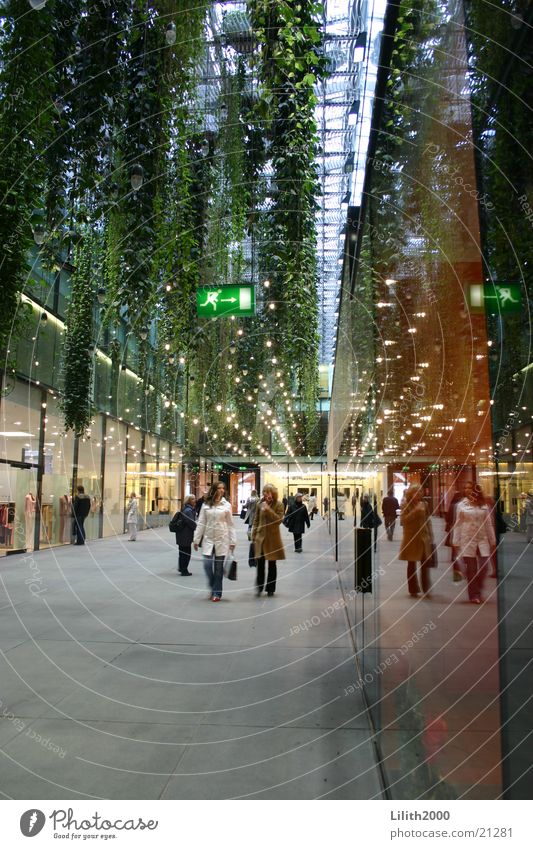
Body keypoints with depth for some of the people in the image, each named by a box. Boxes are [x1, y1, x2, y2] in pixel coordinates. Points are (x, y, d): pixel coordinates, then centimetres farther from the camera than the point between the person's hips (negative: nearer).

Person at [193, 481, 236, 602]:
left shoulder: (226, 505, 2)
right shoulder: (205, 505, 4)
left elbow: (230, 525, 3)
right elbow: (201, 523, 5)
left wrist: (232, 541, 0)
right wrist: (196, 540, 3)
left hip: (222, 539, -1)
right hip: (208, 539, 1)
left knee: (219, 567, 2)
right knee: (207, 564, -7)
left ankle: (217, 592, 13)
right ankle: (213, 587, 18)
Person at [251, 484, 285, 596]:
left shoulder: (278, 505, -3)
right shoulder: (260, 504, 5)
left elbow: (279, 520, -14)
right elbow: (256, 521, 11)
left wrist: (268, 510, -22)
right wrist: (254, 536, 8)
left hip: (273, 538, -2)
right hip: (260, 537, 2)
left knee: (272, 564, 7)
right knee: (260, 563, -4)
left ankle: (270, 588, 17)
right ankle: (259, 587, 9)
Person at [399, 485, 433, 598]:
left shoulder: (423, 505, 9)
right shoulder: (406, 505, -3)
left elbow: (427, 520, 13)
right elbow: (403, 520, -14)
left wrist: (430, 535, 8)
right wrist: (415, 511, -20)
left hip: (424, 538, 3)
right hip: (411, 538, -3)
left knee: (425, 564, 0)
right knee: (412, 564, 5)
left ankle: (426, 588, 8)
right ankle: (413, 589, 13)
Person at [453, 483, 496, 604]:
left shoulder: (484, 505, 6)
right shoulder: (462, 505, 1)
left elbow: (489, 524, 11)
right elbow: (458, 525, 3)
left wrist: (493, 541, 10)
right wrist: (456, 543, 0)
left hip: (482, 539, 2)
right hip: (467, 539, -2)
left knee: (484, 565, -5)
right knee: (471, 569, 2)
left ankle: (478, 589, 18)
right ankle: (474, 595, 12)